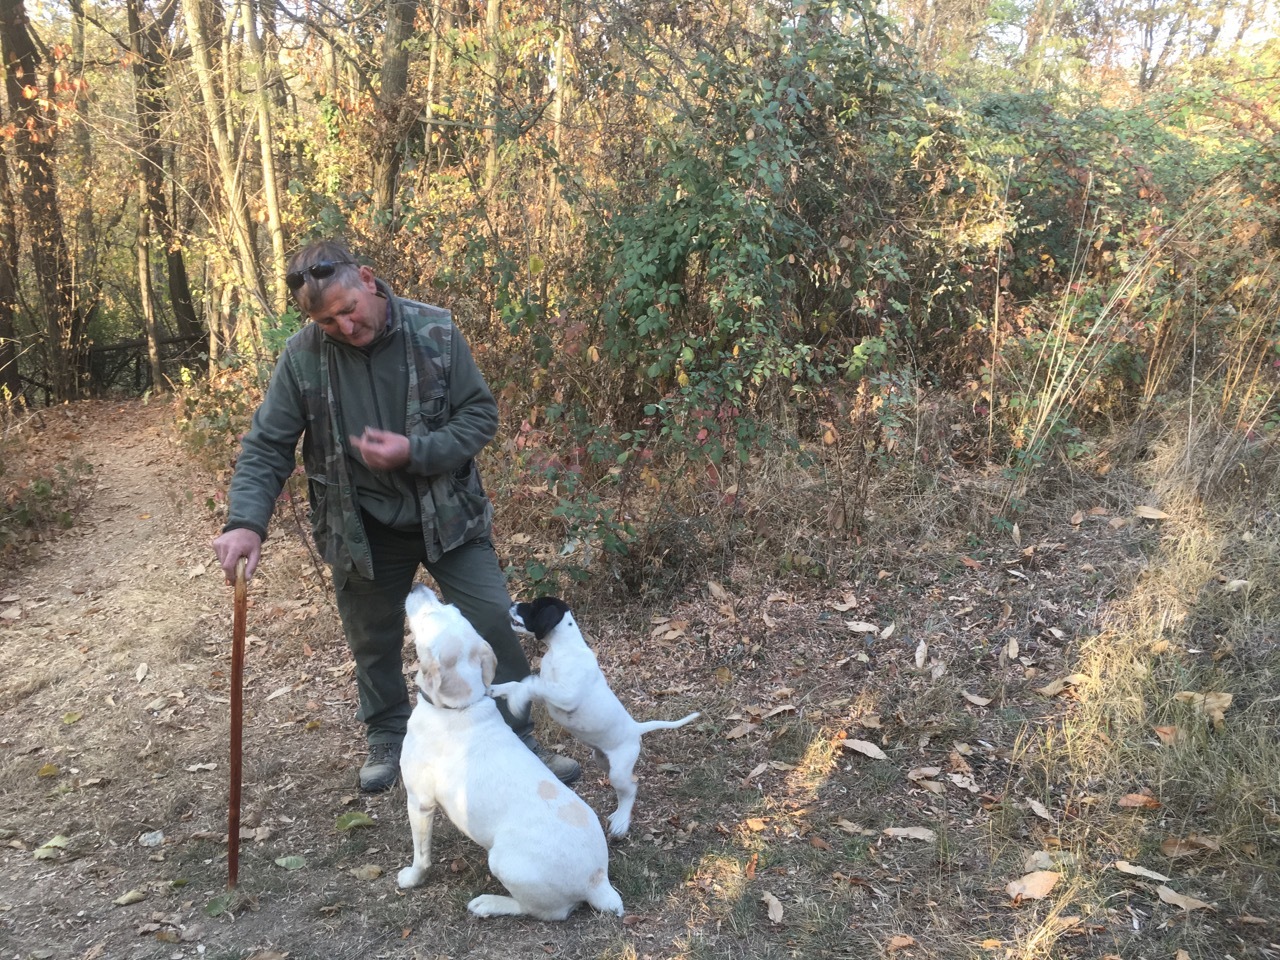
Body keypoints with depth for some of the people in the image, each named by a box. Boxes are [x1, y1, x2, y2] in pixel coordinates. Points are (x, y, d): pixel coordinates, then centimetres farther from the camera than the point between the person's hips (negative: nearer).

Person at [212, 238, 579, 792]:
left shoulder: (435, 332, -14)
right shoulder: (302, 356, -12)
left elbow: (481, 415, -9)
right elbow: (265, 449, -9)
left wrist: (414, 453, -24)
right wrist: (245, 521, -25)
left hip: (446, 513, 0)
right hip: (363, 527, 1)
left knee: (492, 621, 0)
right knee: (373, 643, 15)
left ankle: (519, 740, 20)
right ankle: (388, 740, 41)